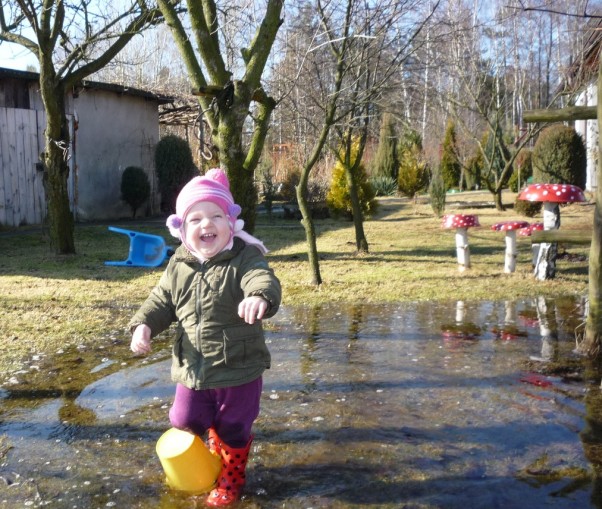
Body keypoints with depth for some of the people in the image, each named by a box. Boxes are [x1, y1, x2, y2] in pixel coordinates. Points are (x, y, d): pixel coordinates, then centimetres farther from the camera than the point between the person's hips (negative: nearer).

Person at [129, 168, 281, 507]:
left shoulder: (245, 259, -17)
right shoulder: (178, 266, 0)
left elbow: (265, 281, -37)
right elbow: (161, 302, 11)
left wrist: (261, 297, -61)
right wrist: (143, 325, -8)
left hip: (239, 370, -4)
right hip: (192, 369, 5)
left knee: (234, 429, 13)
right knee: (186, 422, 17)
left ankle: (232, 478, 41)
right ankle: (217, 441, 50)